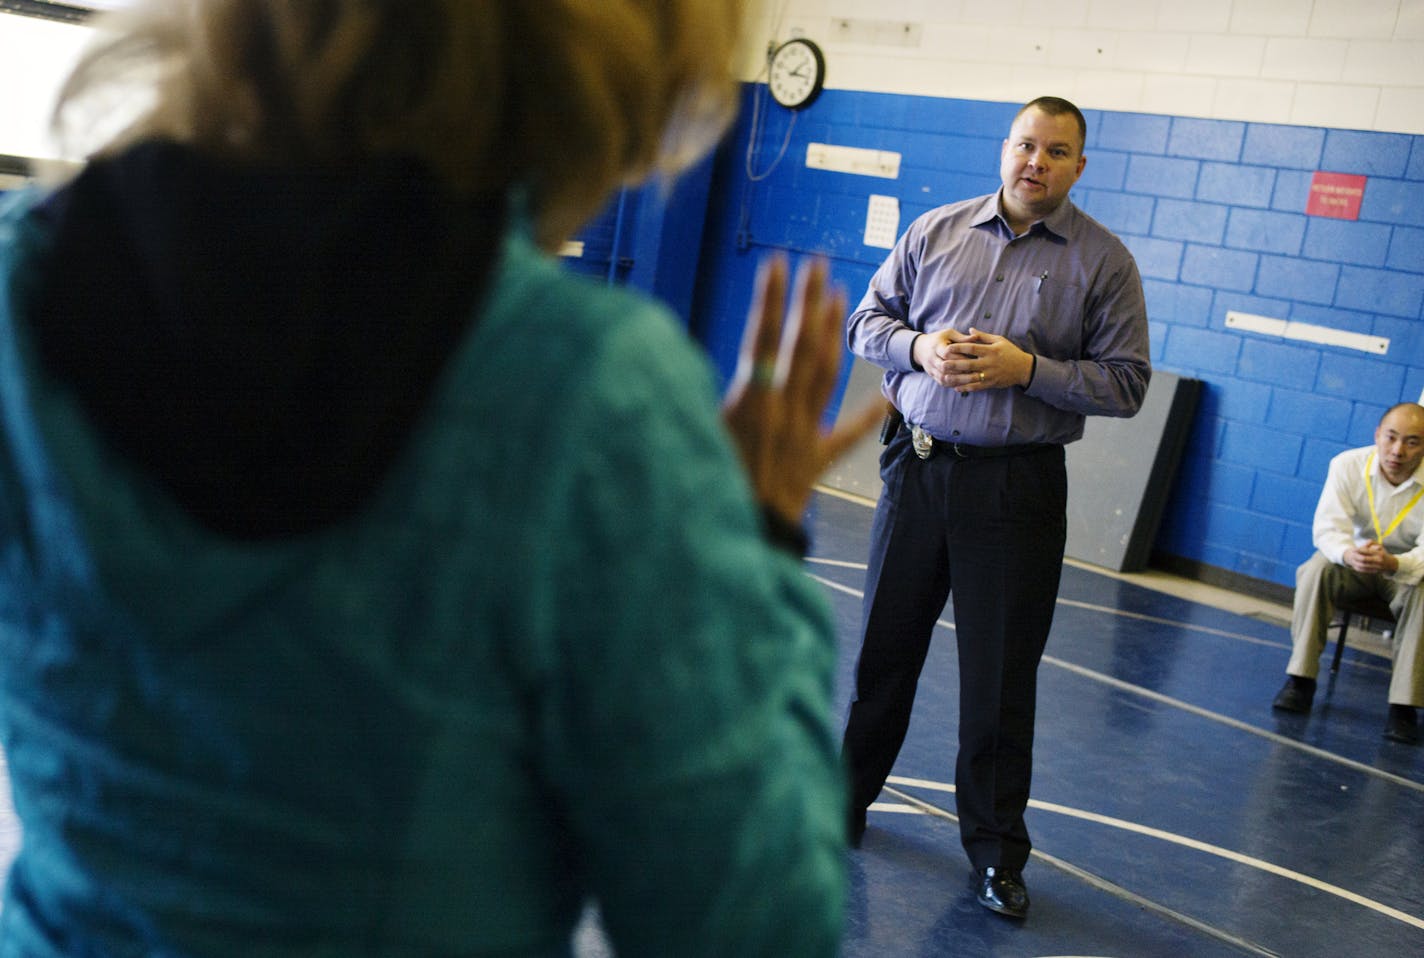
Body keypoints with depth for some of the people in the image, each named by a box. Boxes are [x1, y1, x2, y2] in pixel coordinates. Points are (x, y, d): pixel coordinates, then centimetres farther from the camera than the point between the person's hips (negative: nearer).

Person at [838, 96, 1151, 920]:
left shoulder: (1104, 261, -1)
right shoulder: (937, 231, 6)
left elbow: (1127, 383, -4)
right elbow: (868, 319, 11)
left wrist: (1029, 368, -17)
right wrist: (919, 348, -10)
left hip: (1017, 489, -2)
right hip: (918, 470, 3)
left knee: (1001, 674, 4)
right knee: (885, 644, 13)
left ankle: (997, 850, 19)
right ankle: (845, 797, 31)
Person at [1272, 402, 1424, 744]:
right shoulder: (1348, 465, -16)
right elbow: (1327, 527, -22)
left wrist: (1394, 563, -51)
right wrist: (1350, 554, -45)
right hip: (1357, 561, 1)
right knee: (1316, 570, -29)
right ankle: (1300, 679, -23)